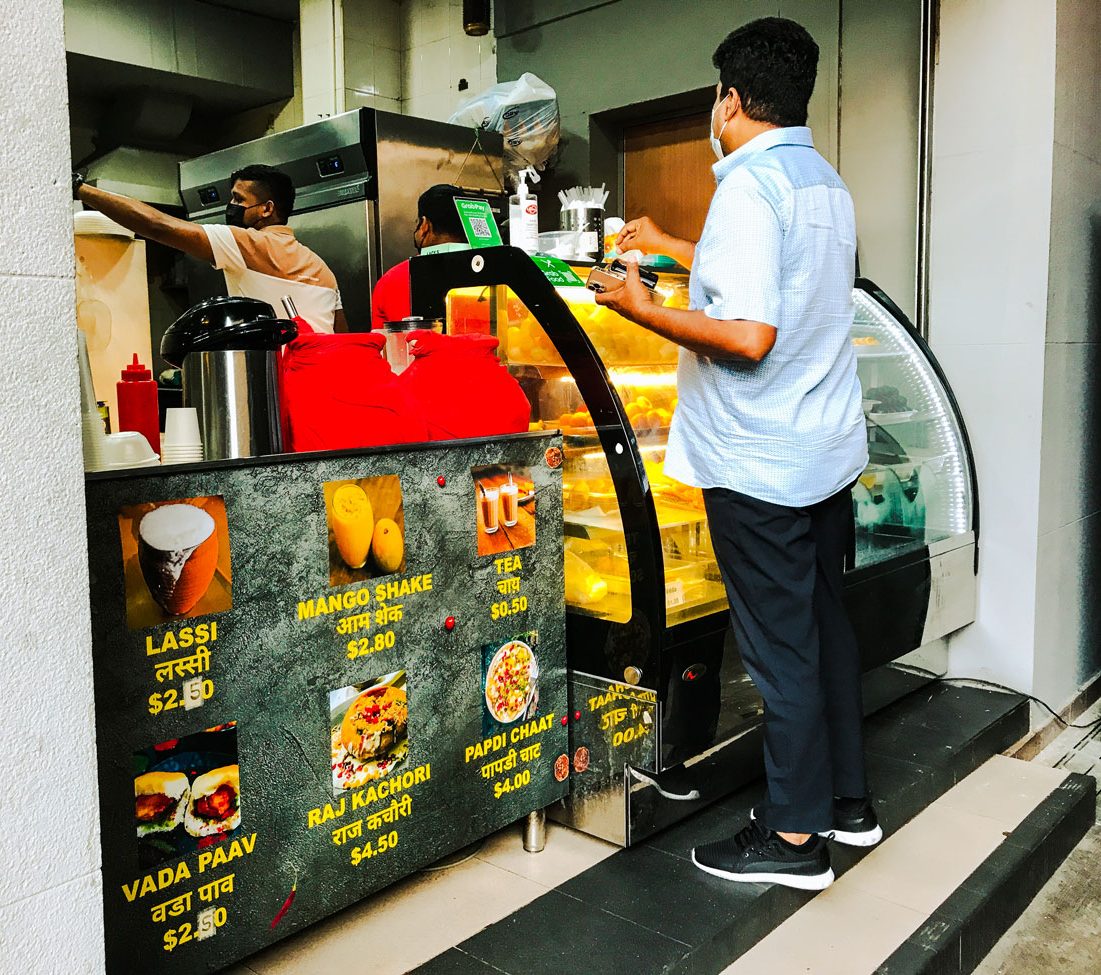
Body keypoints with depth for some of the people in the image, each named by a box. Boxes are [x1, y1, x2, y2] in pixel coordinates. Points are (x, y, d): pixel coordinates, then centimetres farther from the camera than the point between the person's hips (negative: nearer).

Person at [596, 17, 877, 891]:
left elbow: (748, 335, -27)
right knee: (826, 623, 17)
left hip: (759, 464, -9)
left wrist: (643, 310, -13)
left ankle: (793, 836, 16)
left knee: (780, 646, 1)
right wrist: (669, 246, 36)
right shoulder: (829, 186, 12)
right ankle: (847, 801, 32)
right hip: (830, 449, 9)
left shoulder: (749, 186, -16)